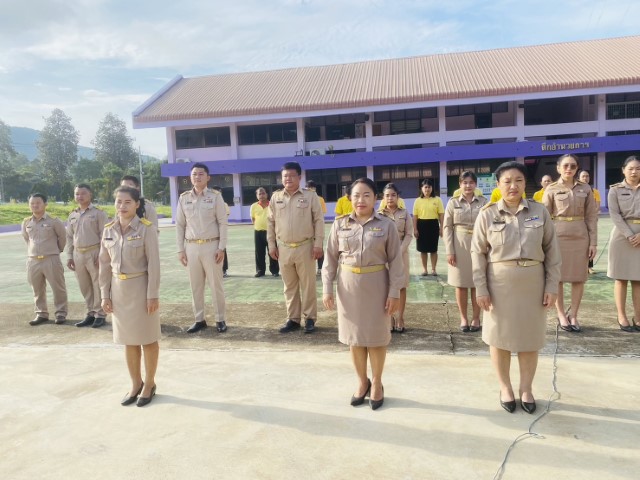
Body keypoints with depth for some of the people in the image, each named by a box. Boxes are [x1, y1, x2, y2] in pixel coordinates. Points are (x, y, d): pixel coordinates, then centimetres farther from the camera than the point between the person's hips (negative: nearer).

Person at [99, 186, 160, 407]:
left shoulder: (146, 228, -12)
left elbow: (154, 264, -13)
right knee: (128, 339, 15)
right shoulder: (109, 230, 3)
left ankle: (149, 383, 25)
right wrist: (105, 294, 4)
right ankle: (136, 383, 30)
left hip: (141, 287, -5)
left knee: (147, 338, 8)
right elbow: (104, 264, 7)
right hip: (119, 289, 5)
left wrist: (153, 295, -15)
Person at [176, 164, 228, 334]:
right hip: (191, 247, 3)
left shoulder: (215, 196, -2)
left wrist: (221, 248, -9)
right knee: (195, 285, 10)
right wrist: (180, 249, 3)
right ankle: (199, 319, 22)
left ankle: (220, 320, 15)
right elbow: (179, 225, 8)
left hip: (211, 246, -3)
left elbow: (223, 223, -4)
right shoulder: (184, 198, 6)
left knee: (216, 284, 4)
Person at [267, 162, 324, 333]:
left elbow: (319, 220, -4)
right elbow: (270, 222, 10)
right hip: (284, 248, 3)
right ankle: (293, 319, 23)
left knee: (307, 285, 6)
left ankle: (309, 318, 18)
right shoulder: (276, 197, 7)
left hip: (305, 247, -3)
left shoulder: (310, 196, -2)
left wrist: (318, 244, -9)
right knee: (289, 286, 12)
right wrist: (271, 245, 6)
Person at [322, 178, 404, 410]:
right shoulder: (340, 224, 0)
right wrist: (327, 288, -1)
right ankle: (362, 382, 30)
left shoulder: (387, 225, -5)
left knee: (376, 336, 8)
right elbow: (331, 258, 3)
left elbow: (395, 261, -4)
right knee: (354, 336, 11)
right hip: (348, 285, 2)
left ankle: (376, 383, 27)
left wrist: (394, 293, -7)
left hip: (376, 285, -2)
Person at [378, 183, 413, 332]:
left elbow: (409, 234, -2)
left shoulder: (404, 213, 2)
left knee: (401, 286, 5)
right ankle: (389, 320, 11)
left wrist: (399, 251, -13)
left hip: (401, 252, 0)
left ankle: (399, 320, 13)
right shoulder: (378, 214, 2)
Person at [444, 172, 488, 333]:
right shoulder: (453, 203, 1)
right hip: (459, 245, 0)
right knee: (461, 283, 6)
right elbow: (447, 227, -1)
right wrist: (449, 251, -7)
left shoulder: (483, 202, 3)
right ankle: (463, 318, 17)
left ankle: (476, 318, 18)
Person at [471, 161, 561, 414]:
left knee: (530, 337, 11)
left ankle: (526, 389, 30)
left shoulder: (540, 211, 1)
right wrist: (480, 288, -8)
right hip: (499, 283, -1)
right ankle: (505, 387, 29)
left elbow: (552, 250, 3)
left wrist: (552, 285, -1)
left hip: (533, 283, 2)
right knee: (499, 336, 9)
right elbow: (478, 253, -4)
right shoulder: (487, 214, -4)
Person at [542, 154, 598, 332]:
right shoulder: (551, 189, 0)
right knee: (557, 277, 3)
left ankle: (573, 315, 18)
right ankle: (561, 315, 16)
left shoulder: (585, 189, 5)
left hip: (580, 237, 2)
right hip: (558, 236, -2)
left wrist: (593, 242, -1)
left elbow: (591, 217, 5)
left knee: (579, 277, 5)